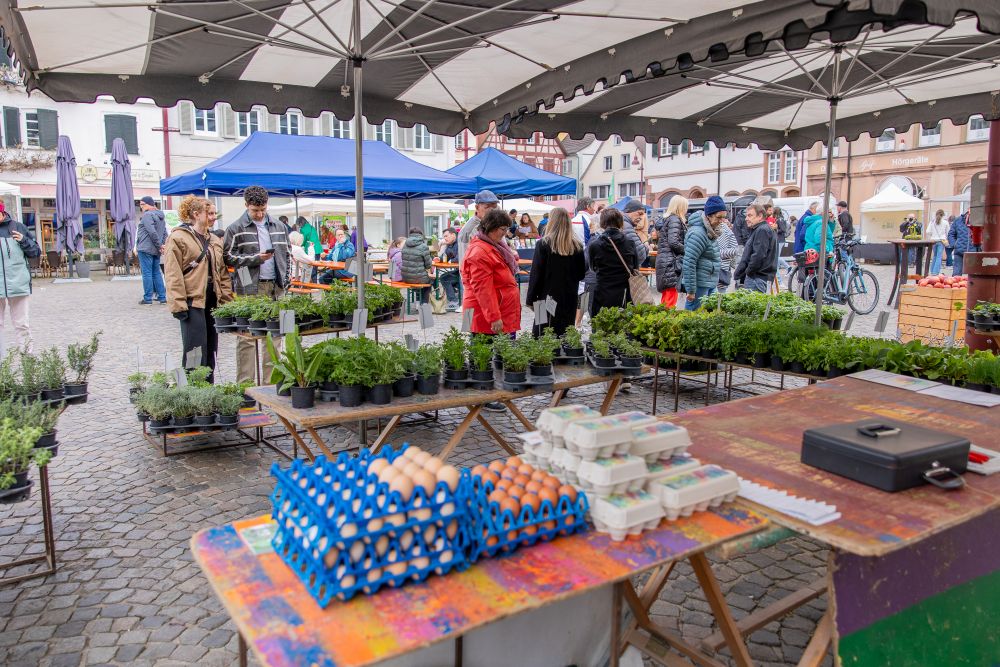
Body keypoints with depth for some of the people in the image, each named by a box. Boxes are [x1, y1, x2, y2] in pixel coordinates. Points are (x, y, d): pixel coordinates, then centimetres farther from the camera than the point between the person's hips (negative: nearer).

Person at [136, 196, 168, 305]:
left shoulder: (147, 215, -13)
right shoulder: (160, 216, 16)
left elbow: (152, 232, -21)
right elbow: (165, 233, 17)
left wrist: (159, 245, -13)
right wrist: (161, 245, 8)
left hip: (146, 249, -8)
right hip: (156, 250, 8)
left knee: (147, 273, -3)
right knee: (156, 273, 13)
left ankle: (147, 298, 0)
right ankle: (162, 297, 13)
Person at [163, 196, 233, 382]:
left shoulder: (215, 240, 16)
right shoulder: (178, 238, -6)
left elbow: (223, 272, 17)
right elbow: (173, 275, -11)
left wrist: (226, 298, 9)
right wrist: (179, 305, -16)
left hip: (212, 300, 7)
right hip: (193, 300, -7)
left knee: (211, 348, 12)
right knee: (196, 350, -5)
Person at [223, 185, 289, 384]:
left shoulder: (278, 227, 14)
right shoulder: (236, 229, 0)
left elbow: (286, 254, 20)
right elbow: (228, 257, -3)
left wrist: (285, 279, 10)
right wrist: (255, 258, -13)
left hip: (275, 287, 4)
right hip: (249, 289, -4)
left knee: (274, 336, 6)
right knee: (247, 338, -4)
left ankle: (271, 381, 14)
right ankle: (245, 384, 2)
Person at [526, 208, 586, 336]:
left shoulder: (543, 245, -9)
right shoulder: (577, 246, 2)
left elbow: (536, 274, -8)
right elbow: (581, 274, 9)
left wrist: (530, 299, -2)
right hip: (570, 299, 3)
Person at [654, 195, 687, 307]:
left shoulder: (665, 219, 18)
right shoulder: (675, 219, -9)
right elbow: (673, 242, -19)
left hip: (662, 261, 10)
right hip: (672, 262, -10)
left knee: (665, 299, 14)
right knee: (671, 300, -9)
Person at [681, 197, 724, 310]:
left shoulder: (710, 231, 12)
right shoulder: (698, 233, -19)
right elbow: (688, 263, -22)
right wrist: (691, 290, -20)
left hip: (711, 284, 10)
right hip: (699, 285, -10)